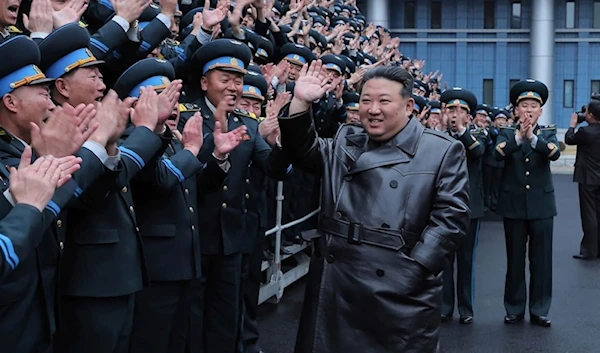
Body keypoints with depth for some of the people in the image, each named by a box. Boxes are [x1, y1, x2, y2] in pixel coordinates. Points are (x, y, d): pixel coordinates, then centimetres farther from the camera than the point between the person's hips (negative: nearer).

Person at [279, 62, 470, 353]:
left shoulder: (443, 151, -3)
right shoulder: (346, 141, 13)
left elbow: (450, 216, -8)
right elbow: (303, 151, 9)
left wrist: (415, 270, -15)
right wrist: (301, 102, -4)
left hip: (400, 293, -4)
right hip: (335, 288, 4)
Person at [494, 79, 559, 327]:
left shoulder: (547, 133, 5)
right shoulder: (506, 134, 4)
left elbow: (555, 153, -17)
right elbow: (497, 154, -18)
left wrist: (532, 137, -32)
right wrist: (517, 137, -33)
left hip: (541, 205, 0)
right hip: (514, 205, 0)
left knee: (541, 261, 4)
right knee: (514, 260, 6)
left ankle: (539, 311, 15)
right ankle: (514, 309, 18)